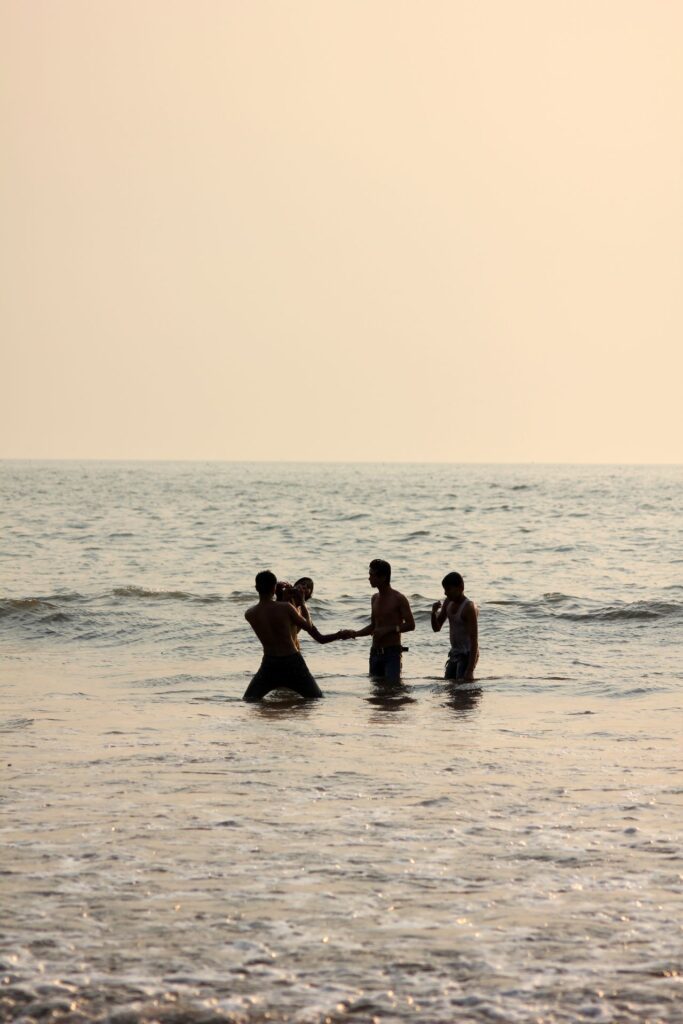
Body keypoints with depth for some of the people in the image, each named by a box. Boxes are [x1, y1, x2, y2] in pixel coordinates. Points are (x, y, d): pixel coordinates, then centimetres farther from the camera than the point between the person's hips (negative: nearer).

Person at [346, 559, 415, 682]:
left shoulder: (398, 599, -8)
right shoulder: (375, 598, 13)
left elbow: (411, 624, -9)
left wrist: (388, 629, -17)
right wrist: (356, 633, 5)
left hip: (392, 652, -7)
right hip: (375, 652, 7)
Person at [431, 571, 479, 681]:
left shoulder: (469, 607, -19)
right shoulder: (448, 603, 5)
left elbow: (474, 640, -23)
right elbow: (436, 628, 14)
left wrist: (470, 670, -30)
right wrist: (434, 613, -10)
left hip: (467, 655, -8)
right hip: (454, 653, 8)